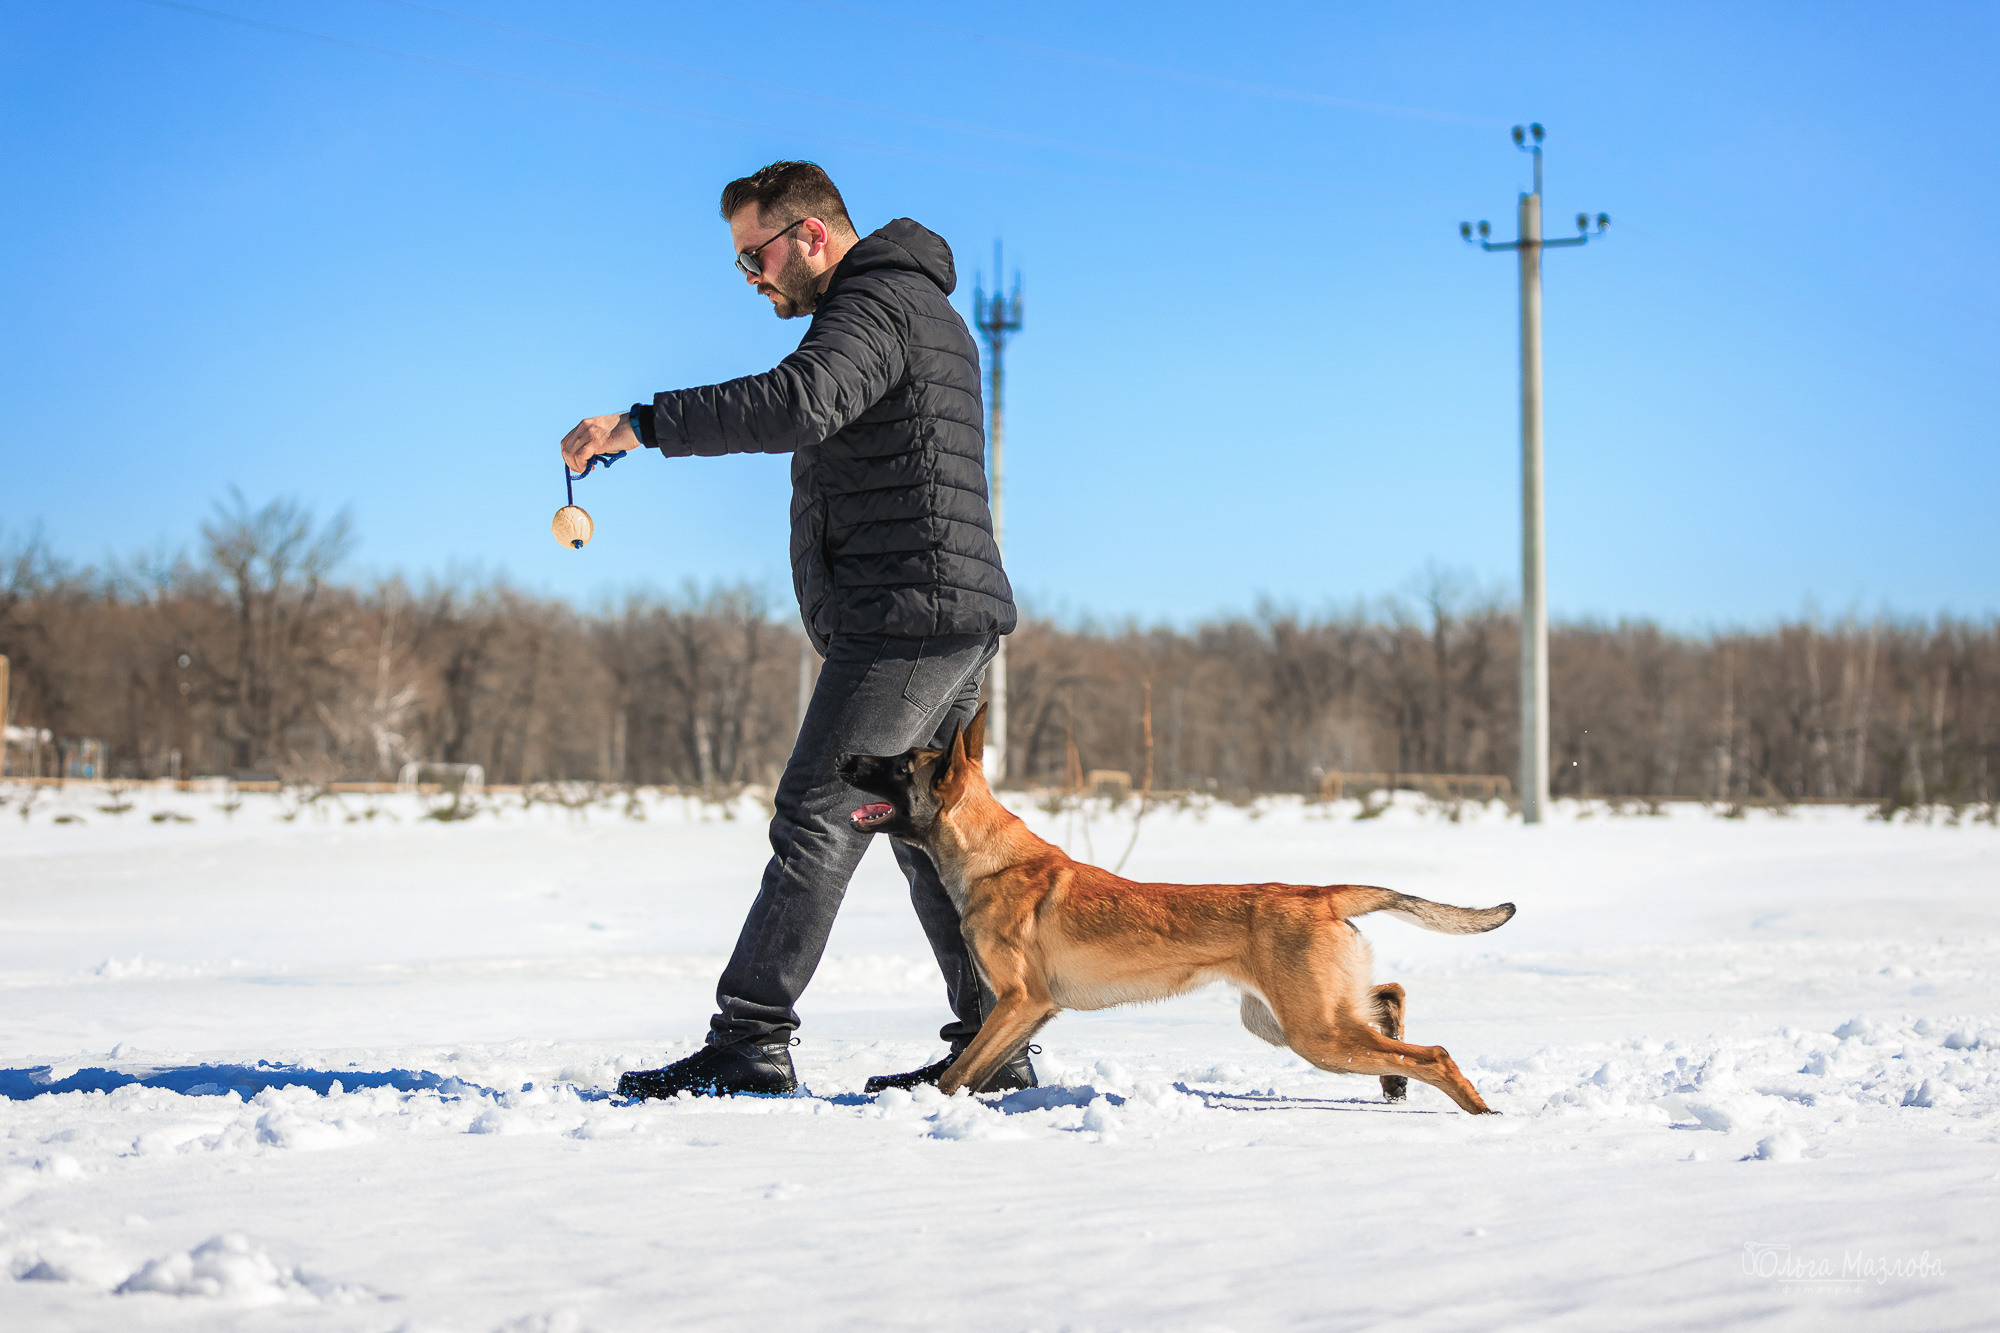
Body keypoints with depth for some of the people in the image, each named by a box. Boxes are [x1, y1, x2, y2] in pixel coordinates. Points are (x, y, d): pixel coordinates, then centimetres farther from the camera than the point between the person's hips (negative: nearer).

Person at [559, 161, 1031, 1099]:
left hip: (903, 615, -11)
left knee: (816, 819, -11)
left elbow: (798, 403, -31)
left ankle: (748, 1042, -11)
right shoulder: (922, 308, 22)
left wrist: (643, 424, -31)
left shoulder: (876, 304, -12)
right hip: (957, 614, 11)